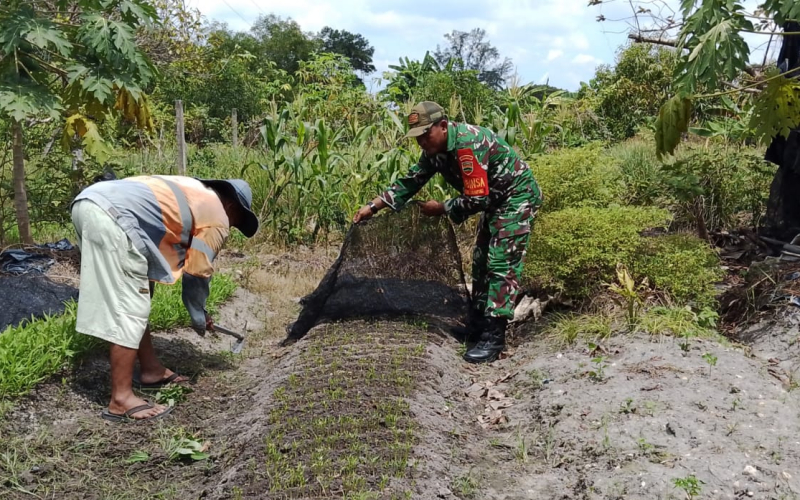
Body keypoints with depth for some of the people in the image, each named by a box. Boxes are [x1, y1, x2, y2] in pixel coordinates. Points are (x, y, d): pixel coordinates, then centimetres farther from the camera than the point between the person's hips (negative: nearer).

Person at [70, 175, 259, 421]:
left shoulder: (191, 192, 32)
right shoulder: (218, 219, 8)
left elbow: (183, 261, 36)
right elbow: (198, 273, 10)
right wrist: (199, 318, 26)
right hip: (112, 217, -10)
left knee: (131, 303, 19)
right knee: (129, 311, -3)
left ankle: (151, 369, 31)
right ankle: (121, 400, 2)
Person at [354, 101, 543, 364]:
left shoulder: (467, 144, -33)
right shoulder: (435, 148, -4)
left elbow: (476, 199, -32)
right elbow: (411, 181, 3)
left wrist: (440, 209, -18)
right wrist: (373, 206, -4)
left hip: (518, 196, -10)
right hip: (495, 199, 10)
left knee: (502, 263, -13)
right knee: (481, 260, 13)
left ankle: (494, 337, -10)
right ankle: (477, 324, 24)